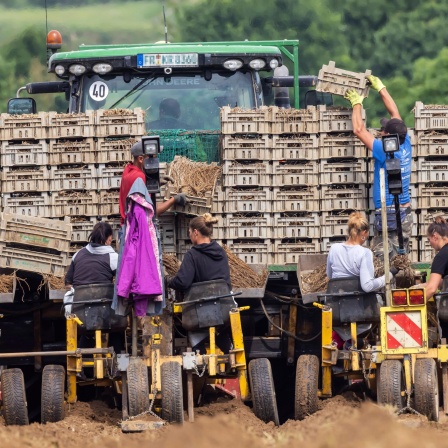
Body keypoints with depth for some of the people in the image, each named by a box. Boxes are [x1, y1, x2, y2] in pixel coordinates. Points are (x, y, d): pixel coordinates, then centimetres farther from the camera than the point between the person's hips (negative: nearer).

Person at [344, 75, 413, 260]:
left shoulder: (385, 151, -15)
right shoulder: (405, 146, 3)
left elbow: (359, 130, -10)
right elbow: (395, 113, 15)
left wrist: (357, 104, 4)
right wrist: (380, 87, 23)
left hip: (388, 215, -8)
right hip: (406, 213, 8)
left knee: (383, 260, -7)